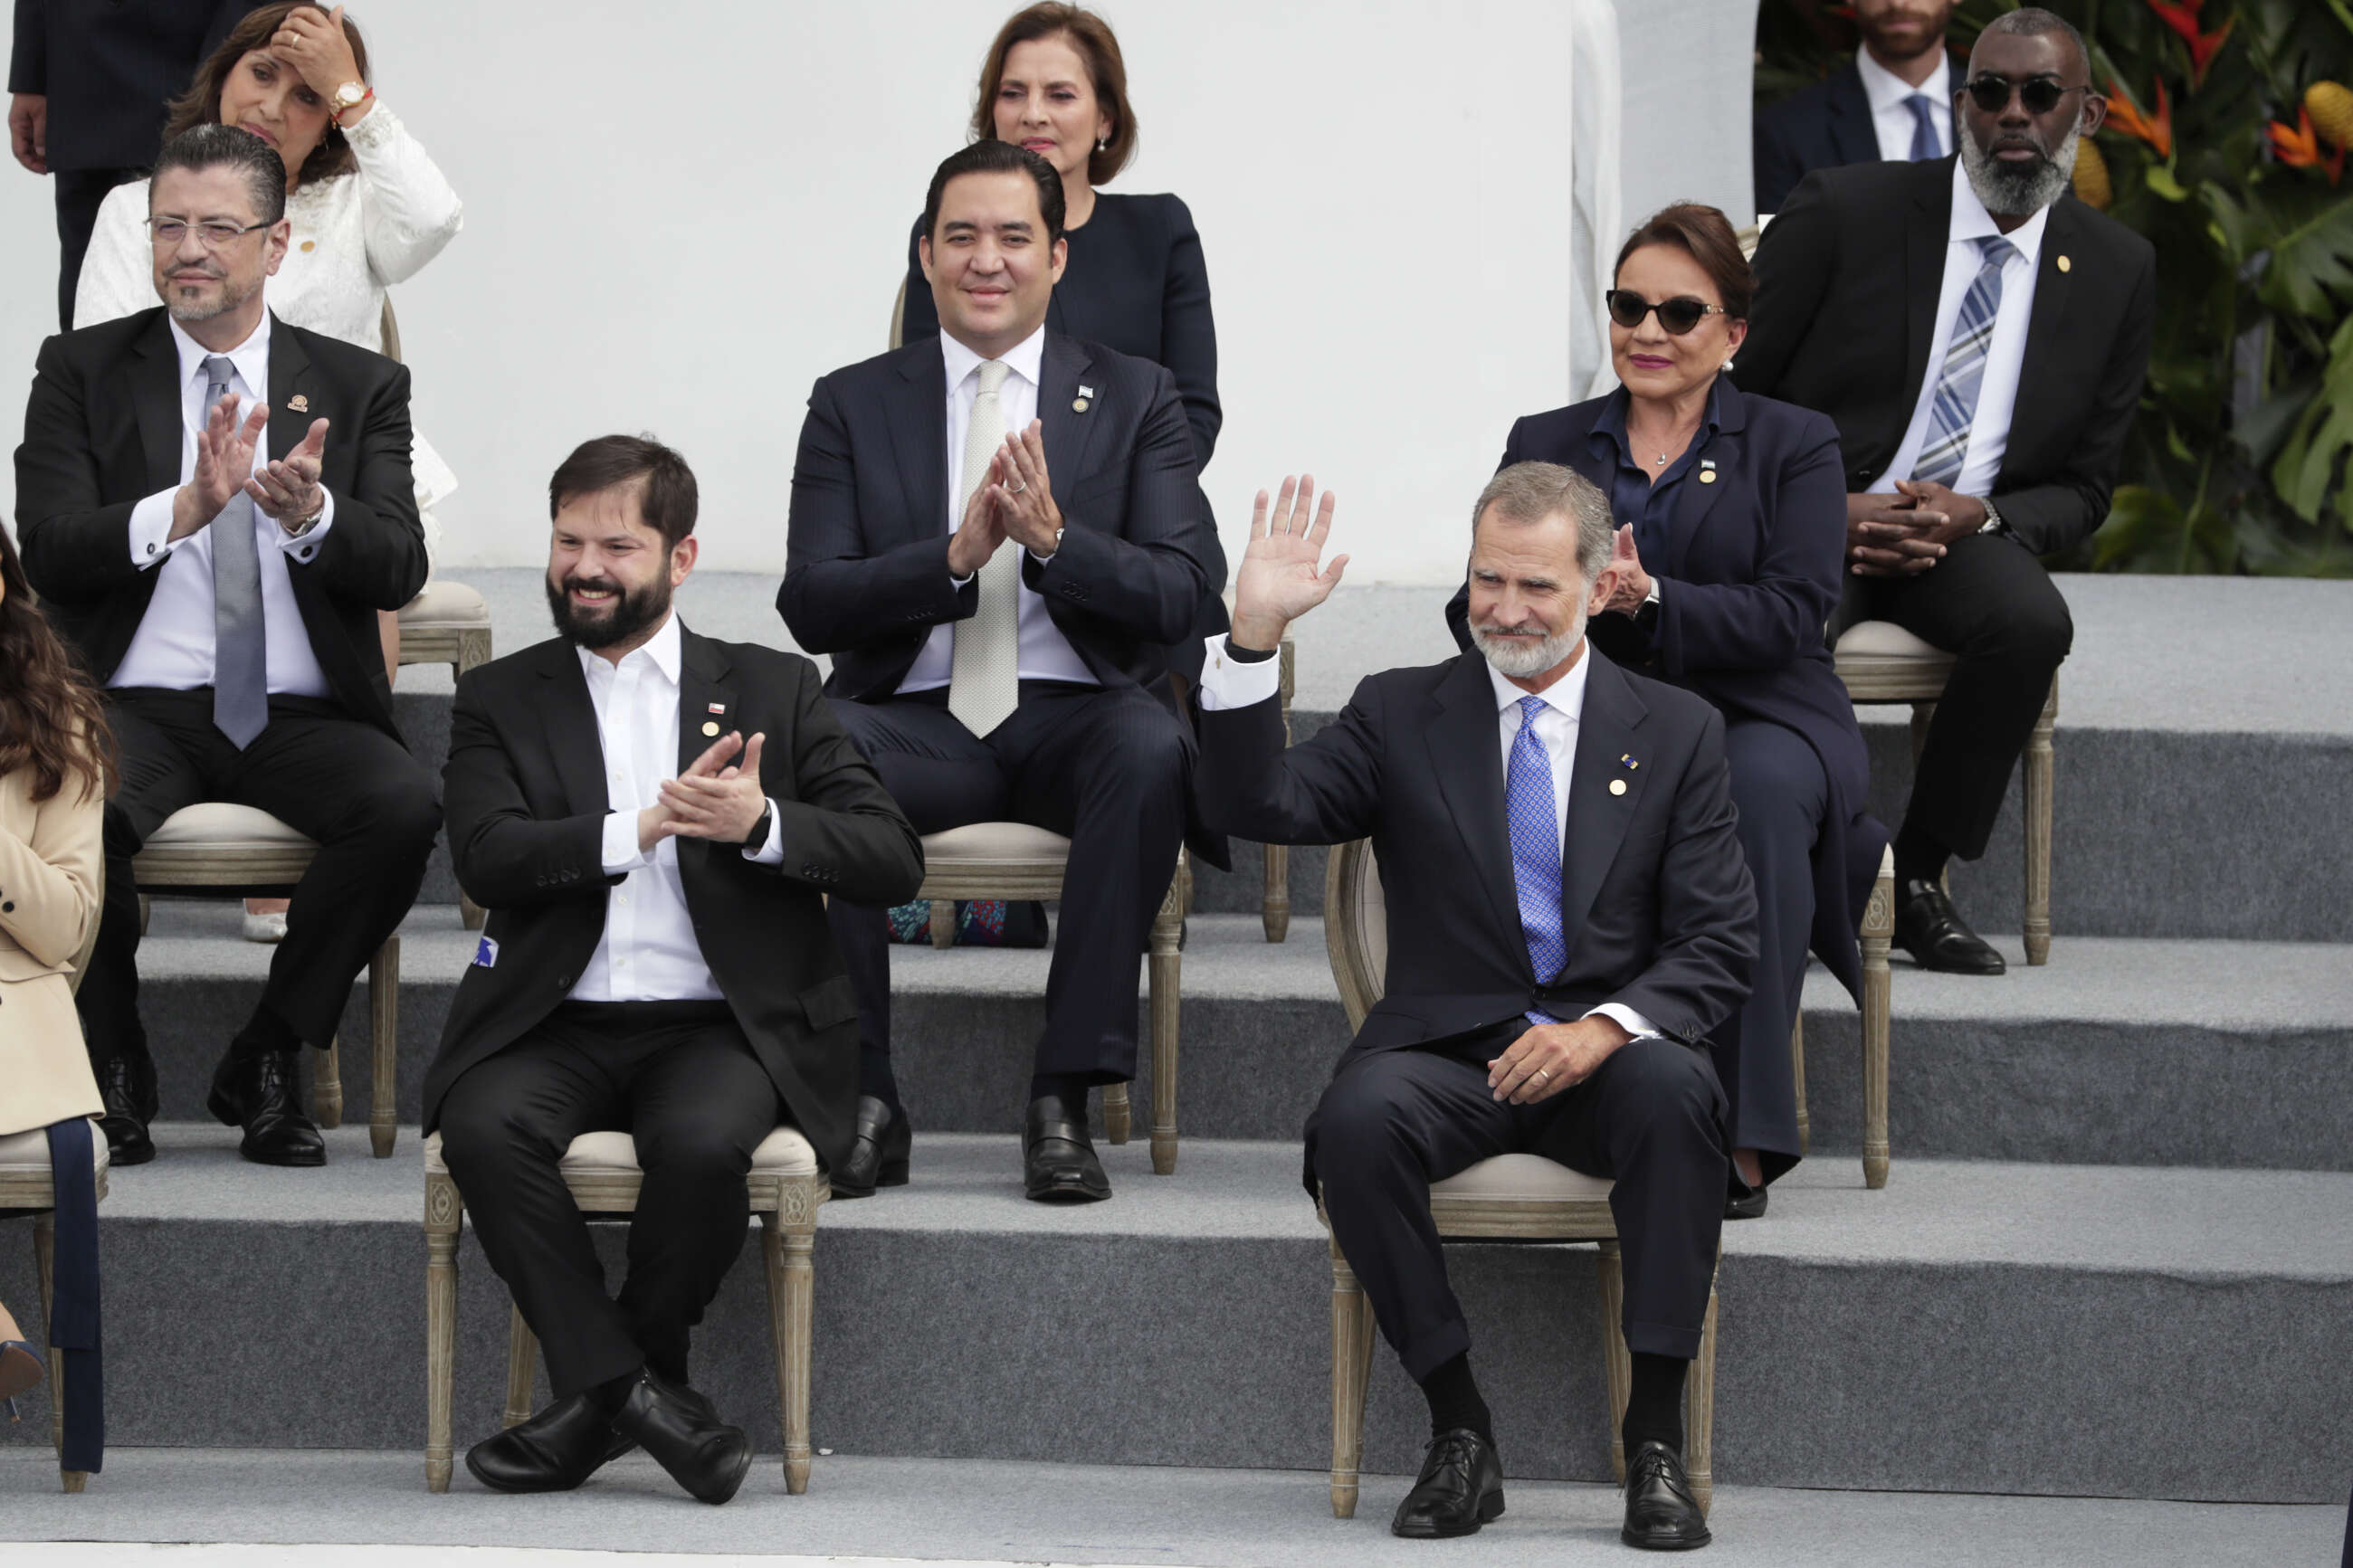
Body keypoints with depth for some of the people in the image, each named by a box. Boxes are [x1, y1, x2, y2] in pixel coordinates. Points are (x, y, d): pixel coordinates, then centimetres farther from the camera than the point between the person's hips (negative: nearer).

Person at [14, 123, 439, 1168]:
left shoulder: (359, 388, 11)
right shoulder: (83, 372, 7)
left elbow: (399, 569, -2)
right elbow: (46, 549, -7)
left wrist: (310, 514, -25)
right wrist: (184, 509, -25)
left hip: (299, 717, 1)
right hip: (139, 708, -1)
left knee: (405, 806, -31)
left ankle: (268, 1061, -10)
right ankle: (115, 1069, -9)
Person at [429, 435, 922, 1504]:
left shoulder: (771, 689, 15)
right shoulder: (501, 701, 16)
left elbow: (893, 860, 6)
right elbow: (486, 856, -3)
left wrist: (762, 825, -13)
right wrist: (640, 829, -15)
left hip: (715, 1025, -1)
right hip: (556, 1027, 1)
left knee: (702, 1140, -34)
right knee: (484, 1127, -32)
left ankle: (601, 1397, -11)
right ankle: (634, 1391, -23)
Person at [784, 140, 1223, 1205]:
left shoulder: (1134, 399, 9)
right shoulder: (853, 406, 10)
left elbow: (1185, 595, -2)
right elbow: (810, 604, 0)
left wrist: (1055, 540, -20)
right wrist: (955, 556, -17)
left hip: (1078, 717, 0)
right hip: (918, 719, 0)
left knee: (1154, 747, -36)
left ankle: (1063, 1099, -31)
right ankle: (864, 1103, -26)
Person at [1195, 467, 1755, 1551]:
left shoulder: (1675, 735, 10)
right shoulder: (1400, 715, 11)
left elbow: (1720, 946, 3)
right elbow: (1255, 807, -5)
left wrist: (1605, 1027, -17)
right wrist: (1255, 635, -17)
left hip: (1602, 1054, 0)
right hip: (1447, 1050, 0)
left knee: (1676, 1091, -35)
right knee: (1359, 1120, -33)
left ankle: (1655, 1440, -28)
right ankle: (1458, 1435, -21)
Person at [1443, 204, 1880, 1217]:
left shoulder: (1792, 447, 11)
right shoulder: (1545, 445, 20)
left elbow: (1792, 611, -5)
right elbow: (1474, 607, 10)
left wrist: (1648, 601, -21)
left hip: (1759, 721, -1)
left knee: (1758, 788, -39)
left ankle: (1740, 1136, -40)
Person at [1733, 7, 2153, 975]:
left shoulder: (2117, 270, 6)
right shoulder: (1846, 213, -2)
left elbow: (2082, 488, 10)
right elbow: (1726, 398, 1)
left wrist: (1979, 517, -13)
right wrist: (1824, 509, -17)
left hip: (1967, 538, 3)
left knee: (2031, 623, -32)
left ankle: (1919, 877, -14)